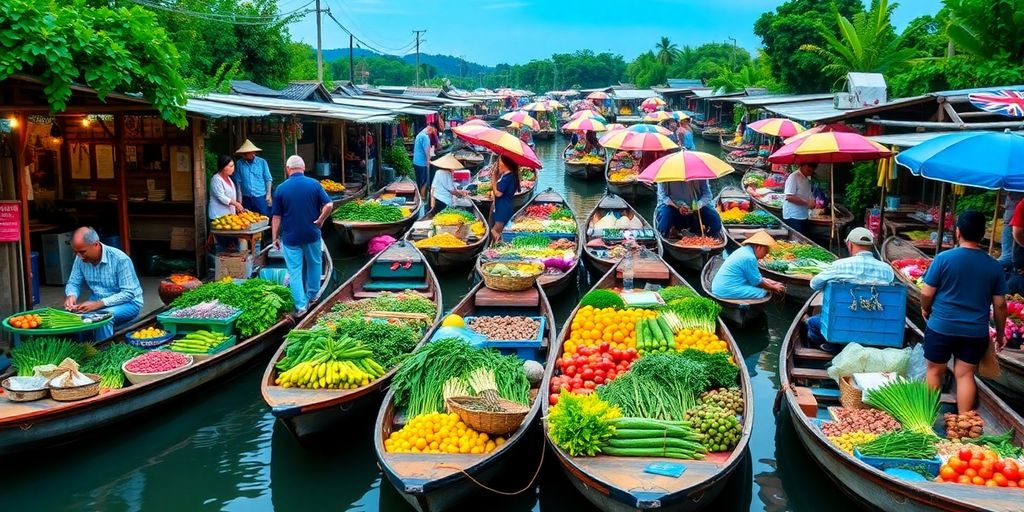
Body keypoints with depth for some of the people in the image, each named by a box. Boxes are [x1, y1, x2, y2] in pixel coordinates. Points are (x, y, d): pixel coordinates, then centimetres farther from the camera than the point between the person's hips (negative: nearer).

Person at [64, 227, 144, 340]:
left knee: (102, 316, -34)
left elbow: (128, 293, -24)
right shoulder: (80, 259, -6)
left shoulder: (120, 259, -23)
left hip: (128, 302, -5)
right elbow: (73, 283, 6)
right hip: (98, 302, 5)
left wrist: (99, 304, -34)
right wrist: (71, 296, -19)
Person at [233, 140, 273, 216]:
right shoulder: (239, 163, -1)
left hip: (261, 197, -1)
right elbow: (238, 181, 5)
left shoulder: (262, 162, -3)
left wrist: (268, 194, -4)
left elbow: (268, 180, 1)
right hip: (246, 198, 1)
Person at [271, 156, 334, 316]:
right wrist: (320, 220, 0)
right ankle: (312, 295, 36)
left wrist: (275, 237, 4)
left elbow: (276, 216, -3)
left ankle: (301, 306, 2)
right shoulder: (314, 184, -5)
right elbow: (329, 205, -13)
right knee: (314, 264, 22)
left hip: (291, 236, -1)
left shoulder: (281, 188, -6)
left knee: (295, 270, 4)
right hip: (312, 234, 1)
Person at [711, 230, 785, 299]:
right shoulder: (749, 258, -17)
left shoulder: (744, 250, 13)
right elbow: (757, 282, -7)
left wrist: (769, 282, 19)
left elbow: (754, 277, 22)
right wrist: (774, 288, 7)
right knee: (763, 292, -10)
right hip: (727, 292, -11)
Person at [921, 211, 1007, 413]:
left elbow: (926, 293, -8)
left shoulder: (943, 258, -12)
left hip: (941, 328, -2)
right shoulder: (994, 265, -2)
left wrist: (925, 309, 13)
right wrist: (1000, 334, 15)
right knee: (965, 374, 9)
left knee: (935, 371, 12)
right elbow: (1000, 304, 3)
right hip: (976, 332, 2)